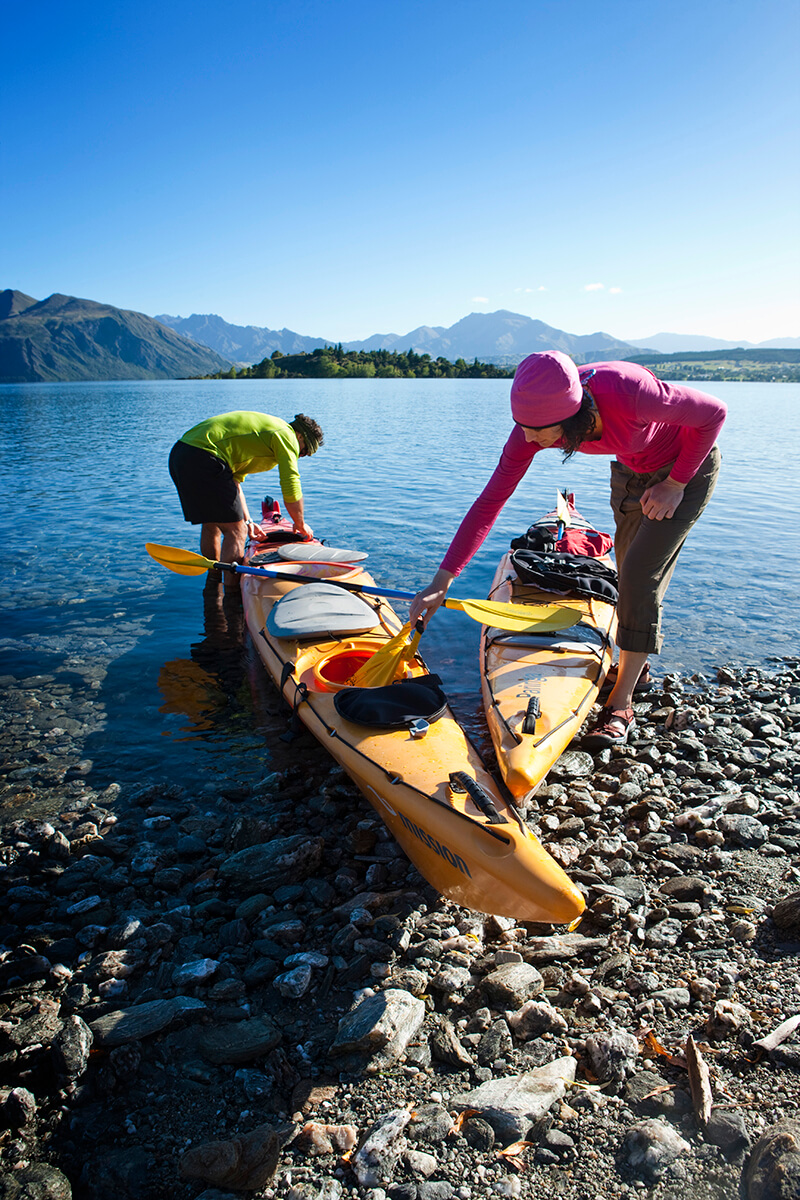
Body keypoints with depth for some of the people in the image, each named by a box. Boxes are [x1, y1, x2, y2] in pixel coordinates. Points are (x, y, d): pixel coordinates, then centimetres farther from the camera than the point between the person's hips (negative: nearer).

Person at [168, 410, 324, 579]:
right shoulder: (286, 434, 1)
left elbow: (234, 481, 25)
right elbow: (291, 487, -5)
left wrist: (246, 521, 22)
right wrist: (300, 524, 10)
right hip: (203, 459, -10)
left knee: (211, 524, 23)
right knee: (236, 531, -5)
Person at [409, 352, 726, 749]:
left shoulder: (625, 392, -42)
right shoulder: (534, 423, -27)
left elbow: (713, 413, -23)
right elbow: (489, 502, -23)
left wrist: (676, 484, -19)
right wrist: (441, 581, -25)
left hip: (688, 465, -5)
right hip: (631, 470, 5)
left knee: (641, 576, -12)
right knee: (631, 572, 14)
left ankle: (620, 705, -1)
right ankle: (637, 668, 37)